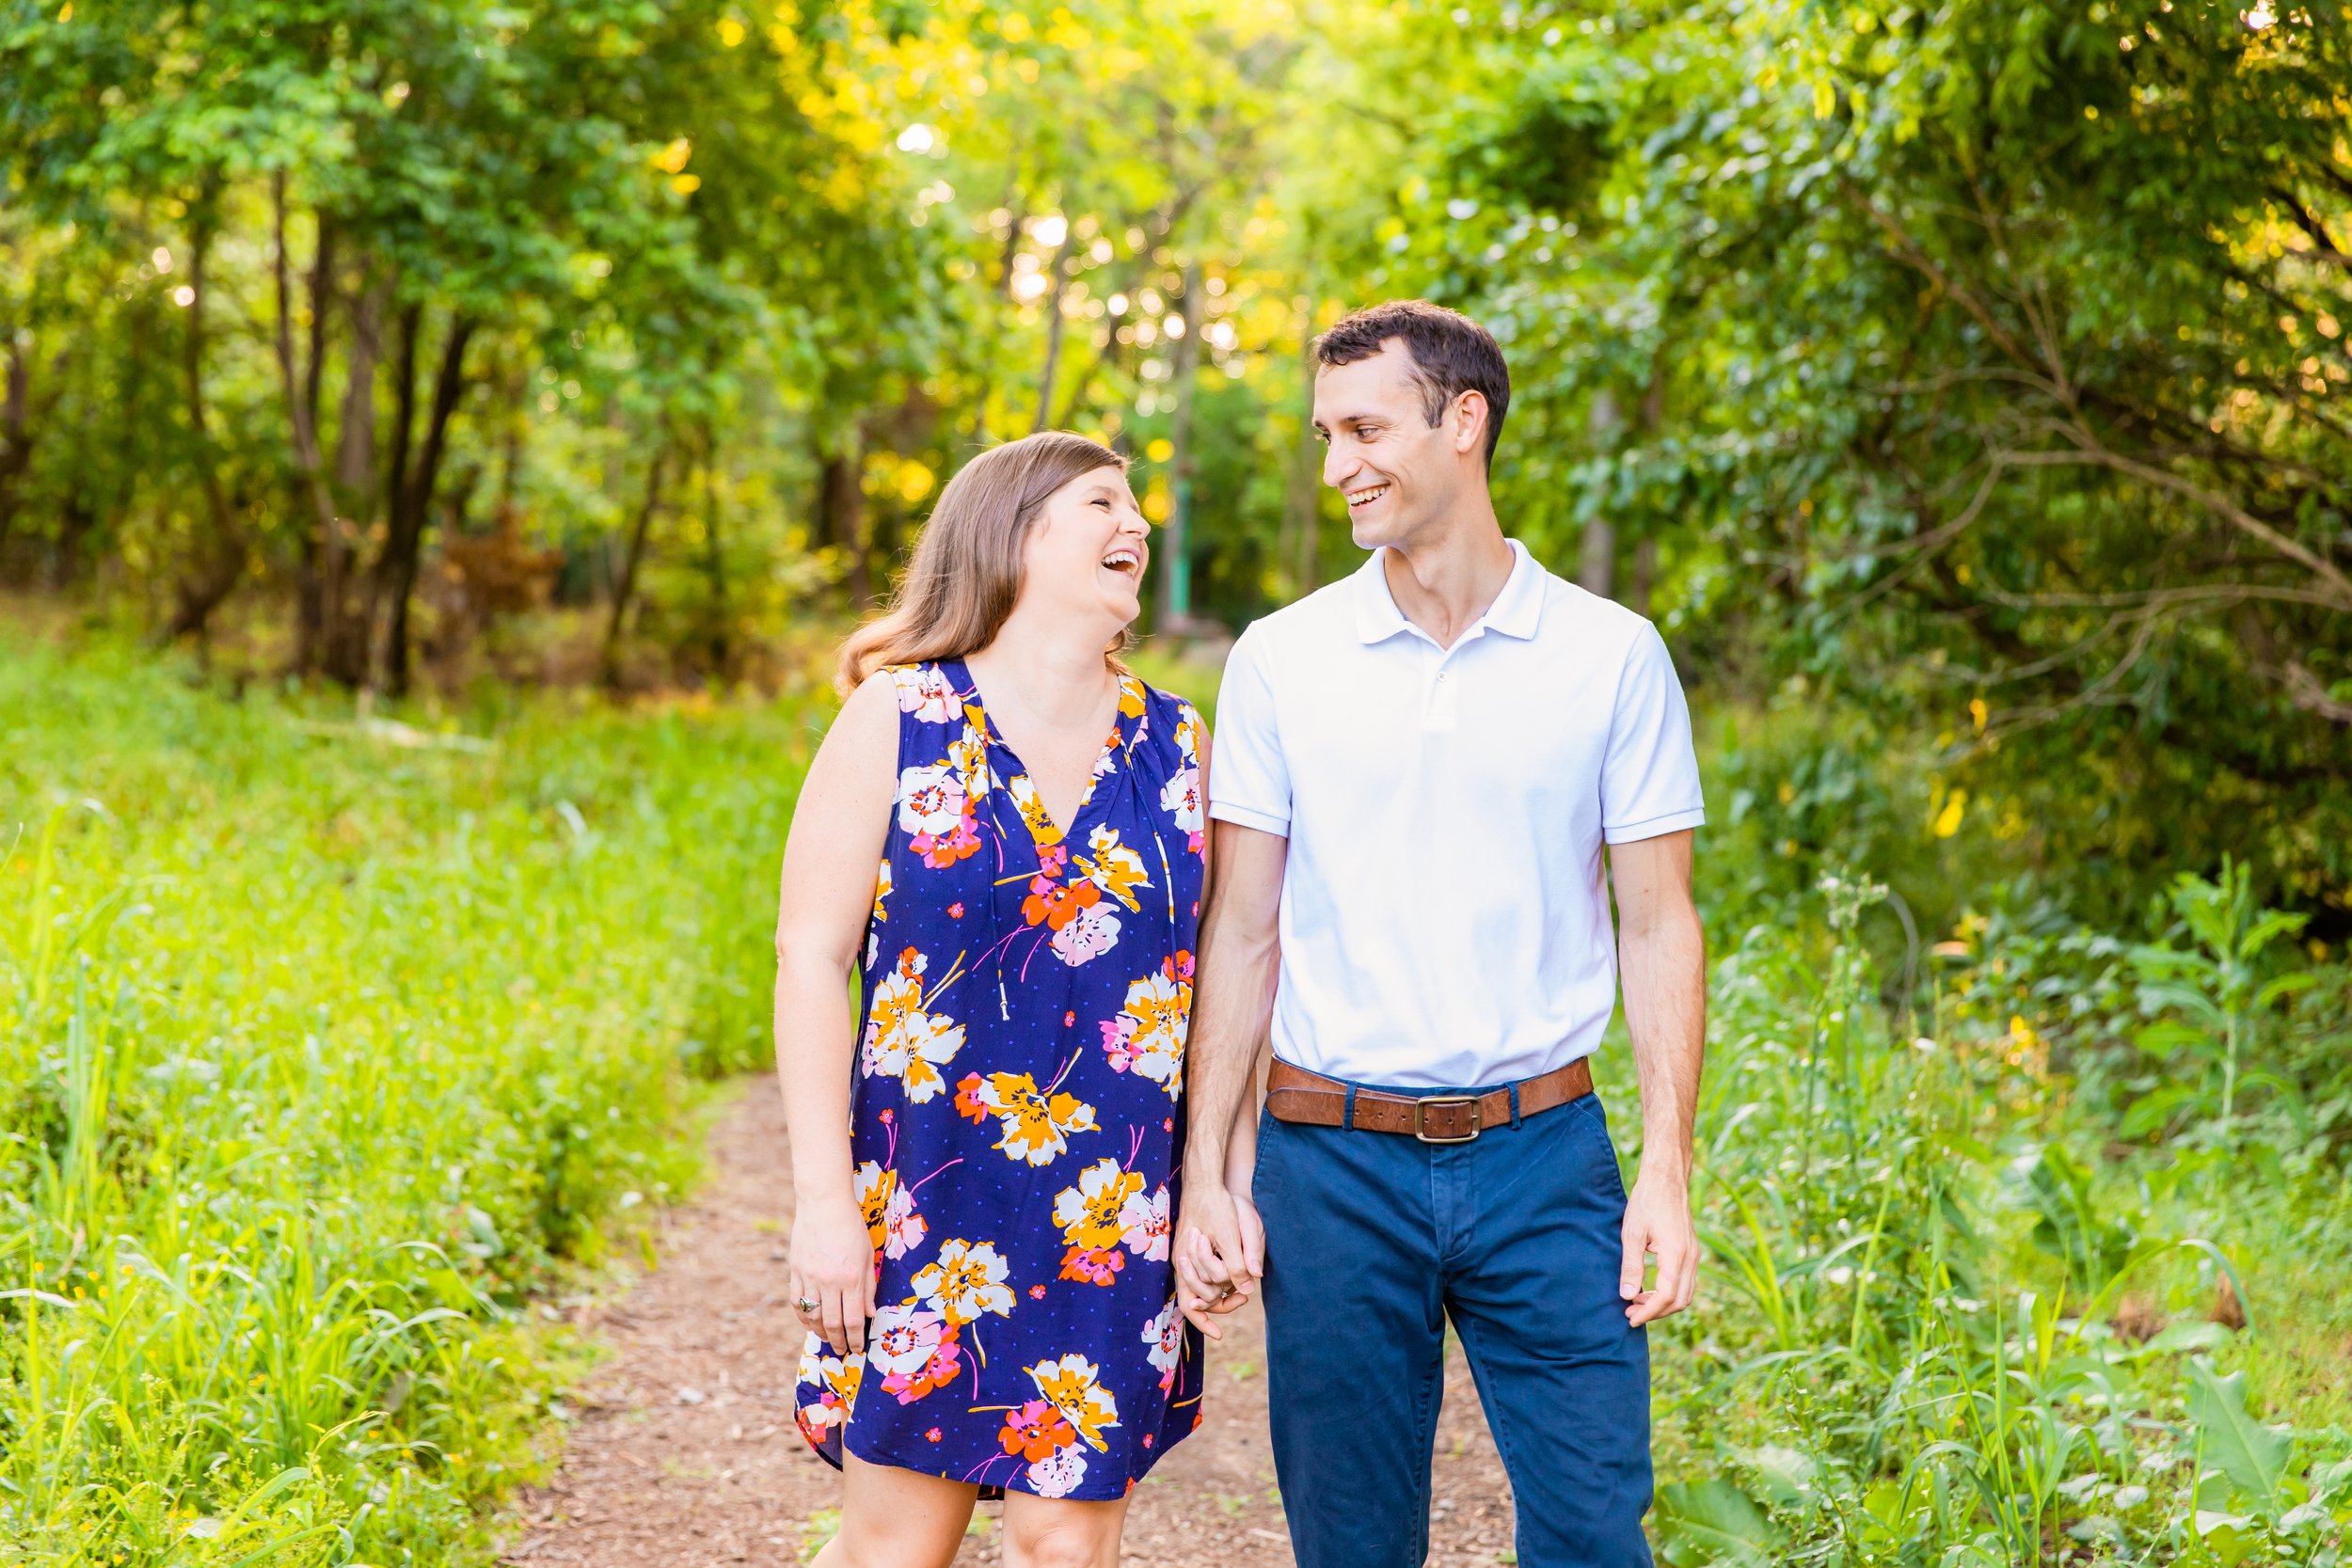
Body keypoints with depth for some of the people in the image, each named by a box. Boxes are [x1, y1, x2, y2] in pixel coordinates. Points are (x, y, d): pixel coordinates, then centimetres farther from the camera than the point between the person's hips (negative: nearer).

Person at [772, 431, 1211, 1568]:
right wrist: (823, 1200, -12)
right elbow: (810, 960, -6)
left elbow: (1212, 973, 10)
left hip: (1115, 1220, 3)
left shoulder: (1176, 746, 7)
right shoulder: (895, 725, -3)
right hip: (925, 1206, -2)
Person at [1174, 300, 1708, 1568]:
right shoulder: (1280, 660, 3)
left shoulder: (1613, 656, 1)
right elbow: (1241, 934, 6)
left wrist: (1669, 1171, -5)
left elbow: (1658, 926, 3)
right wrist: (1207, 1174, 0)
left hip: (1542, 1154, -1)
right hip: (1332, 1163, 1)